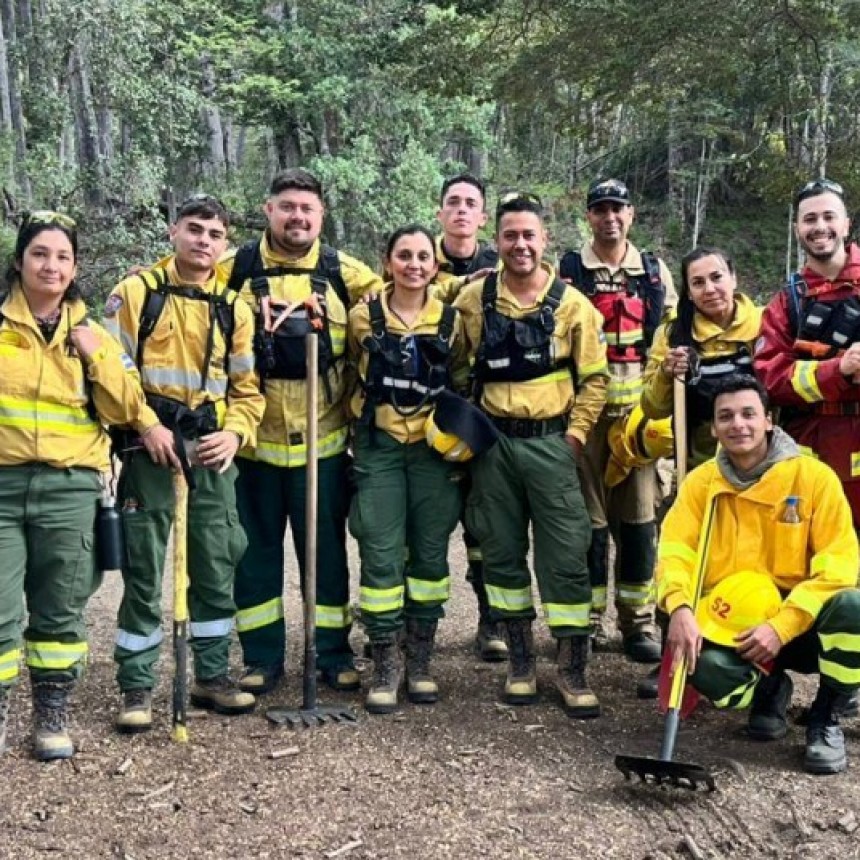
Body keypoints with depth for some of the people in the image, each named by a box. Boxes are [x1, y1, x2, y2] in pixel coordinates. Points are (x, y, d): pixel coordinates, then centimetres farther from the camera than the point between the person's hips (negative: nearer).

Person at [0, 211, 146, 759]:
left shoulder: (91, 334, 9)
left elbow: (124, 411, 3)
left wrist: (96, 358, -7)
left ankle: (53, 714, 24)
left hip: (70, 490, 2)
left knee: (61, 611, 10)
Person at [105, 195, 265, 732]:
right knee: (144, 568, 0)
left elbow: (247, 388, 11)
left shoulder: (234, 308, 11)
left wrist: (235, 432, -7)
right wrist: (147, 425, -15)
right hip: (150, 447, -3)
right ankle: (138, 686, 11)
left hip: (213, 450, 4)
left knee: (217, 563, 8)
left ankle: (212, 675, 22)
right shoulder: (136, 292, 0)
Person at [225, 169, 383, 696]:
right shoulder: (237, 268, 1)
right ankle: (263, 657, 21)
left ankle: (334, 654, 22)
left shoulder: (344, 272, 3)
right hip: (252, 436, 0)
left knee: (326, 549, 9)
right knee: (256, 550, 8)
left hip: (322, 439, 0)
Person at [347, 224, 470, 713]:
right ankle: (386, 667, 6)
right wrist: (362, 418, 1)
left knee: (430, 554, 5)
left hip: (433, 447, 1)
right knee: (381, 555, -4)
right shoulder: (364, 317, 0)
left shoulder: (451, 320, 2)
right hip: (378, 446, -1)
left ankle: (420, 663, 18)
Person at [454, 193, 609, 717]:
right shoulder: (474, 299, 4)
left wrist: (575, 435, -6)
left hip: (550, 441, -2)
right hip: (493, 442, 2)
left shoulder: (572, 304, -1)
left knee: (565, 555, -4)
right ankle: (521, 662, 21)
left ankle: (573, 671, 6)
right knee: (502, 552, 8)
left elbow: (595, 378, 2)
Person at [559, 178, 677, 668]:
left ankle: (639, 624, 12)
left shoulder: (655, 271, 12)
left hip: (638, 409, 2)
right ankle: (588, 623, 13)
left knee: (639, 519, 3)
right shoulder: (566, 271, 5)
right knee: (588, 519, 2)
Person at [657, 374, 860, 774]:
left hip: (802, 626, -1)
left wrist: (781, 625, -24)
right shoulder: (700, 481, 1)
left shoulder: (813, 475, -8)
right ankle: (769, 689, 9)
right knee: (706, 669, -31)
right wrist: (680, 608, -29)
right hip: (731, 628, 2)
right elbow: (674, 548, -7)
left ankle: (825, 718, -5)